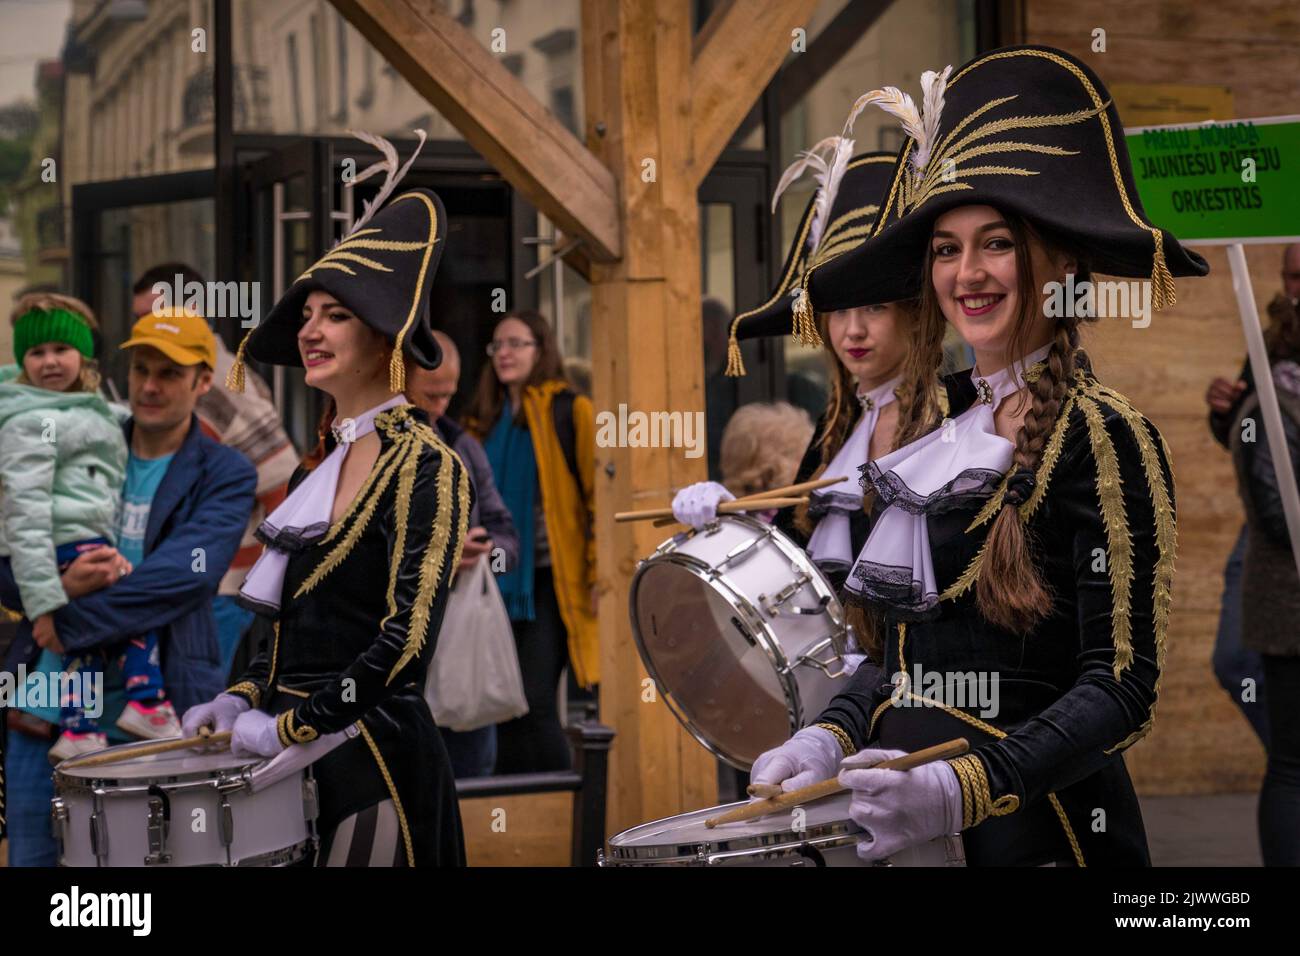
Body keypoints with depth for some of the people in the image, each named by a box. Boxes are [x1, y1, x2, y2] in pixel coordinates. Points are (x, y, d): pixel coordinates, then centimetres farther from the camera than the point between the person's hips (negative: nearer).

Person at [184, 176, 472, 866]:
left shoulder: (424, 466, -11)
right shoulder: (318, 463, 12)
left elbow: (408, 637, -19)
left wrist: (288, 725, -17)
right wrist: (244, 698, 6)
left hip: (373, 755, -7)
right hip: (295, 756, 7)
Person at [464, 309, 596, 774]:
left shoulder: (569, 412, -2)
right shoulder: (484, 421, 16)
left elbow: (596, 493, -7)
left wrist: (598, 573, -13)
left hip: (550, 579, -6)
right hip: (500, 581, 6)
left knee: (535, 705, -12)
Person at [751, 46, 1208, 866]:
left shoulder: (1104, 436, -11)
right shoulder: (947, 435, 11)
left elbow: (1121, 689, -16)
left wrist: (964, 786, -28)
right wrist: (832, 738, -1)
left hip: (1036, 825, -7)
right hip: (908, 826, 7)